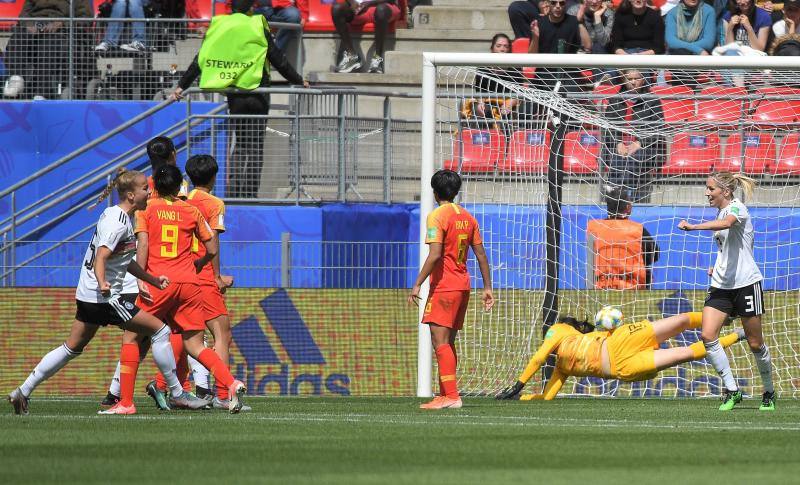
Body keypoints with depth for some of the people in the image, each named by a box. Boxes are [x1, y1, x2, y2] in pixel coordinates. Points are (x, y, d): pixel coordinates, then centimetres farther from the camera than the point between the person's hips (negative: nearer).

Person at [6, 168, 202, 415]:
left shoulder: (113, 215, 15)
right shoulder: (118, 223, -16)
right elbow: (101, 258, -27)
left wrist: (153, 279, 26)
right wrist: (102, 283, -44)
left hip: (88, 294, 10)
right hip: (104, 298, -10)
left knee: (71, 348, 16)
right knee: (160, 330, -6)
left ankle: (22, 392, 15)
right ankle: (177, 394, -2)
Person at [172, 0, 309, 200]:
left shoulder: (218, 27, 4)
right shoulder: (257, 28, -4)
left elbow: (200, 60, 5)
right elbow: (278, 60, -1)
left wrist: (182, 86, 12)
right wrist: (299, 81, 11)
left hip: (233, 97, 3)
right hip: (257, 96, -3)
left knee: (240, 144, 16)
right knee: (255, 146, 3)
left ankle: (233, 191, 9)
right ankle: (250, 195, -3)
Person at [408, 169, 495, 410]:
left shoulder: (437, 216, -10)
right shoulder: (467, 217, 13)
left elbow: (435, 255, -20)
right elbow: (481, 254, 13)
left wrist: (417, 284, -17)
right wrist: (487, 287, 18)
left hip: (444, 286, -8)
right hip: (463, 286, 8)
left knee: (440, 341, -10)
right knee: (447, 343, 15)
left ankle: (451, 396, -19)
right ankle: (445, 394, 17)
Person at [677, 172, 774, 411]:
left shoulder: (736, 208, -10)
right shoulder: (721, 213, 15)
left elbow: (726, 223, -36)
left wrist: (693, 227, -45)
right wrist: (718, 267, 13)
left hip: (746, 283, -8)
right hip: (721, 284, 8)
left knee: (755, 343, 1)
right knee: (708, 335, -11)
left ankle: (769, 393, 20)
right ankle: (732, 391, -5)